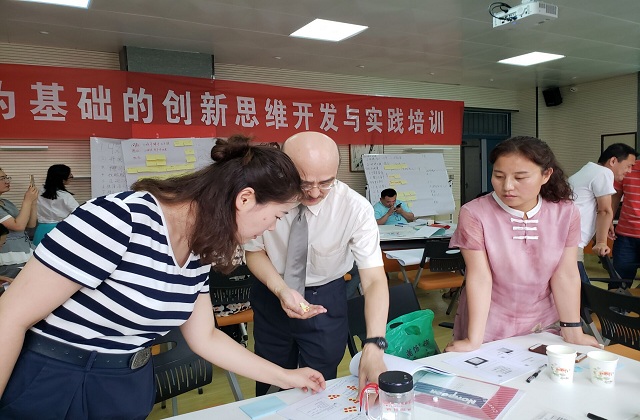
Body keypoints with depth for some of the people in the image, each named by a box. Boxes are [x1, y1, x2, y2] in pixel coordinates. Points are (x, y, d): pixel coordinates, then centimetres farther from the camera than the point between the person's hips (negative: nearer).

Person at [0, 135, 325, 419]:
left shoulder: (198, 251, -3)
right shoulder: (123, 219, -28)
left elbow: (205, 338, 8)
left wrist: (285, 377, 11)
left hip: (131, 388, 7)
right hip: (48, 388, -7)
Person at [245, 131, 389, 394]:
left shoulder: (356, 208, -26)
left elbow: (374, 279, -27)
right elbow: (254, 251, -8)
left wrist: (374, 346, -41)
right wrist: (281, 289, -27)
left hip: (326, 301, -1)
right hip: (272, 296, 2)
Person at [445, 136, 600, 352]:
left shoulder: (566, 213, -8)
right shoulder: (474, 213, -19)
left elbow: (565, 274, -6)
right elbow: (480, 277, -20)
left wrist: (572, 332, -5)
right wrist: (473, 341, -21)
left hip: (542, 328, 3)